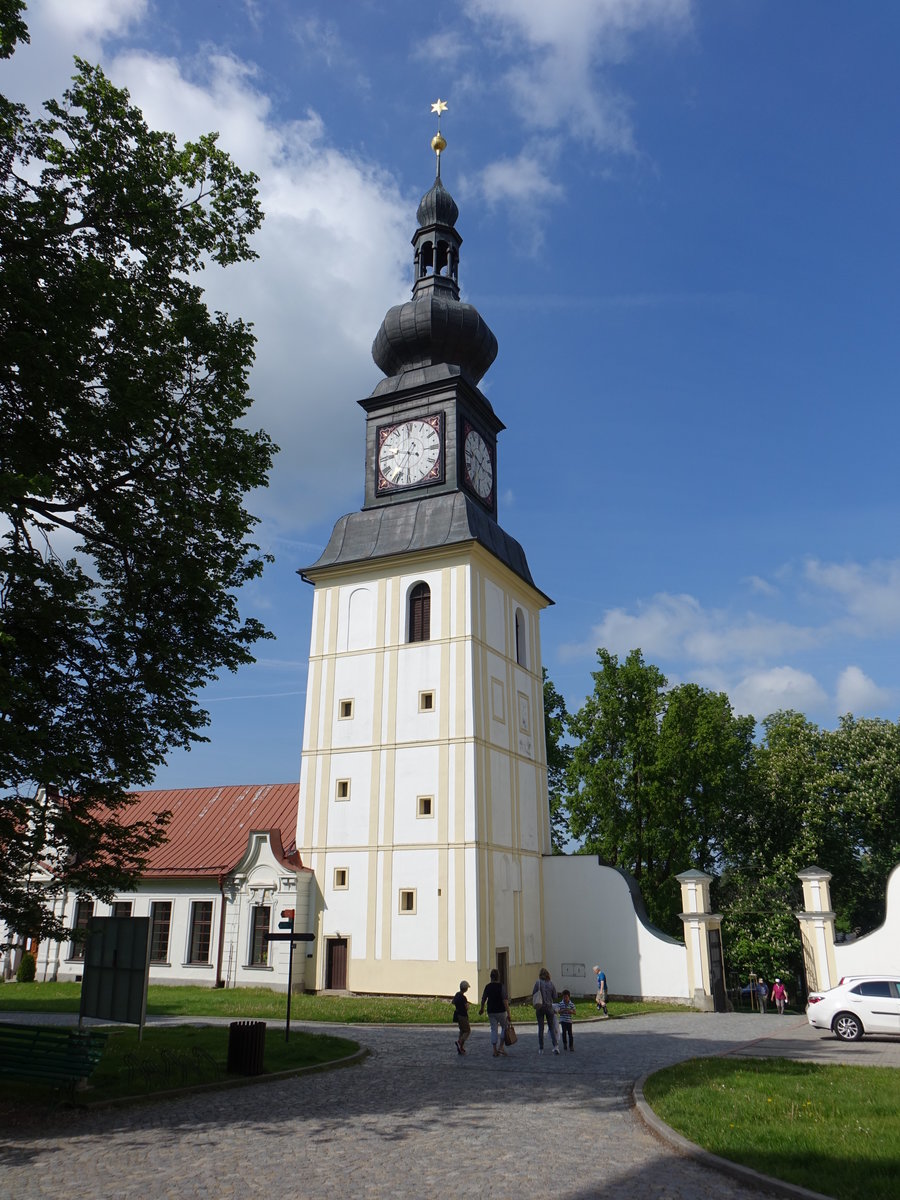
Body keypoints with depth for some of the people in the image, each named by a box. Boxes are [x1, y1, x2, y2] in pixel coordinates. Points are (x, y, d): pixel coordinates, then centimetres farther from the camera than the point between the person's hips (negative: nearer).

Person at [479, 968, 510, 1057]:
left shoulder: (487, 986, 1)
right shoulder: (501, 986, -12)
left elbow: (483, 999, 10)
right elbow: (505, 1000, -17)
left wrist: (482, 1008, 28)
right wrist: (508, 1013, -15)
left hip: (491, 1012, 3)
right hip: (501, 1011, -3)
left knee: (494, 1030, 9)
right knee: (504, 1027, 16)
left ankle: (495, 1051, 8)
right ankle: (501, 1047, 8)